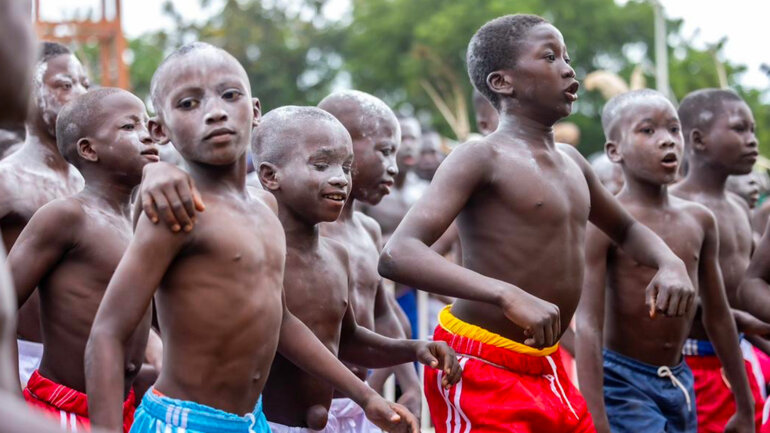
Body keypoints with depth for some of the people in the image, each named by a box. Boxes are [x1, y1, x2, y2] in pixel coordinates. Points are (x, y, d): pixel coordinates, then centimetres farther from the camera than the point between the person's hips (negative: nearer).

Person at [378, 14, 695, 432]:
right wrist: (509, 295, -37)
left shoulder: (570, 162, 12)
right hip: (481, 372, -8)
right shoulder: (481, 158, -11)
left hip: (546, 371, 8)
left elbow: (626, 230, 31)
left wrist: (669, 263, 7)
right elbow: (397, 255, -25)